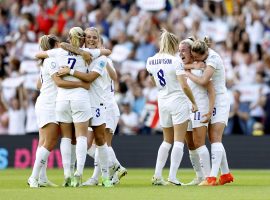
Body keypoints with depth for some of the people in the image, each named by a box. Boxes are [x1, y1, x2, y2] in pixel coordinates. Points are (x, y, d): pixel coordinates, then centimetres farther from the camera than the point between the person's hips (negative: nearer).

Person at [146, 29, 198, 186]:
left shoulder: (151, 61, 4)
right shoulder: (176, 61, -14)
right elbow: (184, 86, -18)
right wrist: (194, 103, -9)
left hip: (162, 101, 6)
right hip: (178, 102, -6)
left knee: (167, 141, 18)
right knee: (179, 142, -1)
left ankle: (157, 176, 11)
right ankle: (172, 176, -8)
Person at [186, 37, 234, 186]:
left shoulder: (213, 59, -22)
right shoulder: (206, 56, 4)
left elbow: (203, 81, -30)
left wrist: (187, 73, -18)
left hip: (219, 100, -9)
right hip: (212, 101, 9)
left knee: (215, 138, -16)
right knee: (213, 139, 9)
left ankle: (212, 177, -24)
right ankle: (226, 174, 17)